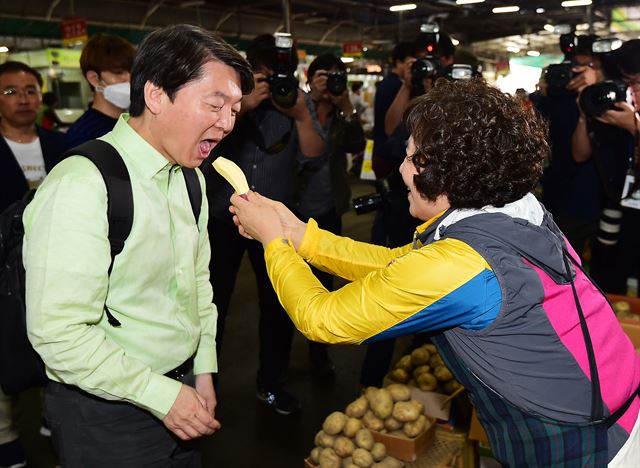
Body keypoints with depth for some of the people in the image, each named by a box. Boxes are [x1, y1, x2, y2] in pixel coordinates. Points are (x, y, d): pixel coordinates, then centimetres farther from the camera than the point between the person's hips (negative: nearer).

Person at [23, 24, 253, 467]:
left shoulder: (188, 177, 3)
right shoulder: (81, 186, -24)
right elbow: (58, 333, -25)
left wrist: (203, 370, 8)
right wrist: (161, 395, -19)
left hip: (179, 387, 7)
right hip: (107, 413, -7)